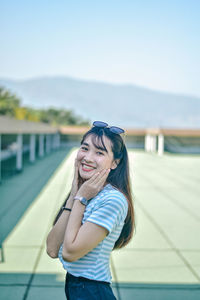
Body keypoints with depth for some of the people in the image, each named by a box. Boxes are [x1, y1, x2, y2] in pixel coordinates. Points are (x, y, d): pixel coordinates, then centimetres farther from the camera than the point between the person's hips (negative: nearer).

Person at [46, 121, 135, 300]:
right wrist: (73, 197, -9)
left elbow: (69, 252, -21)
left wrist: (80, 199, -17)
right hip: (72, 285, 7)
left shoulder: (113, 199, -21)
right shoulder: (84, 193, 4)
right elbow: (53, 250, -6)